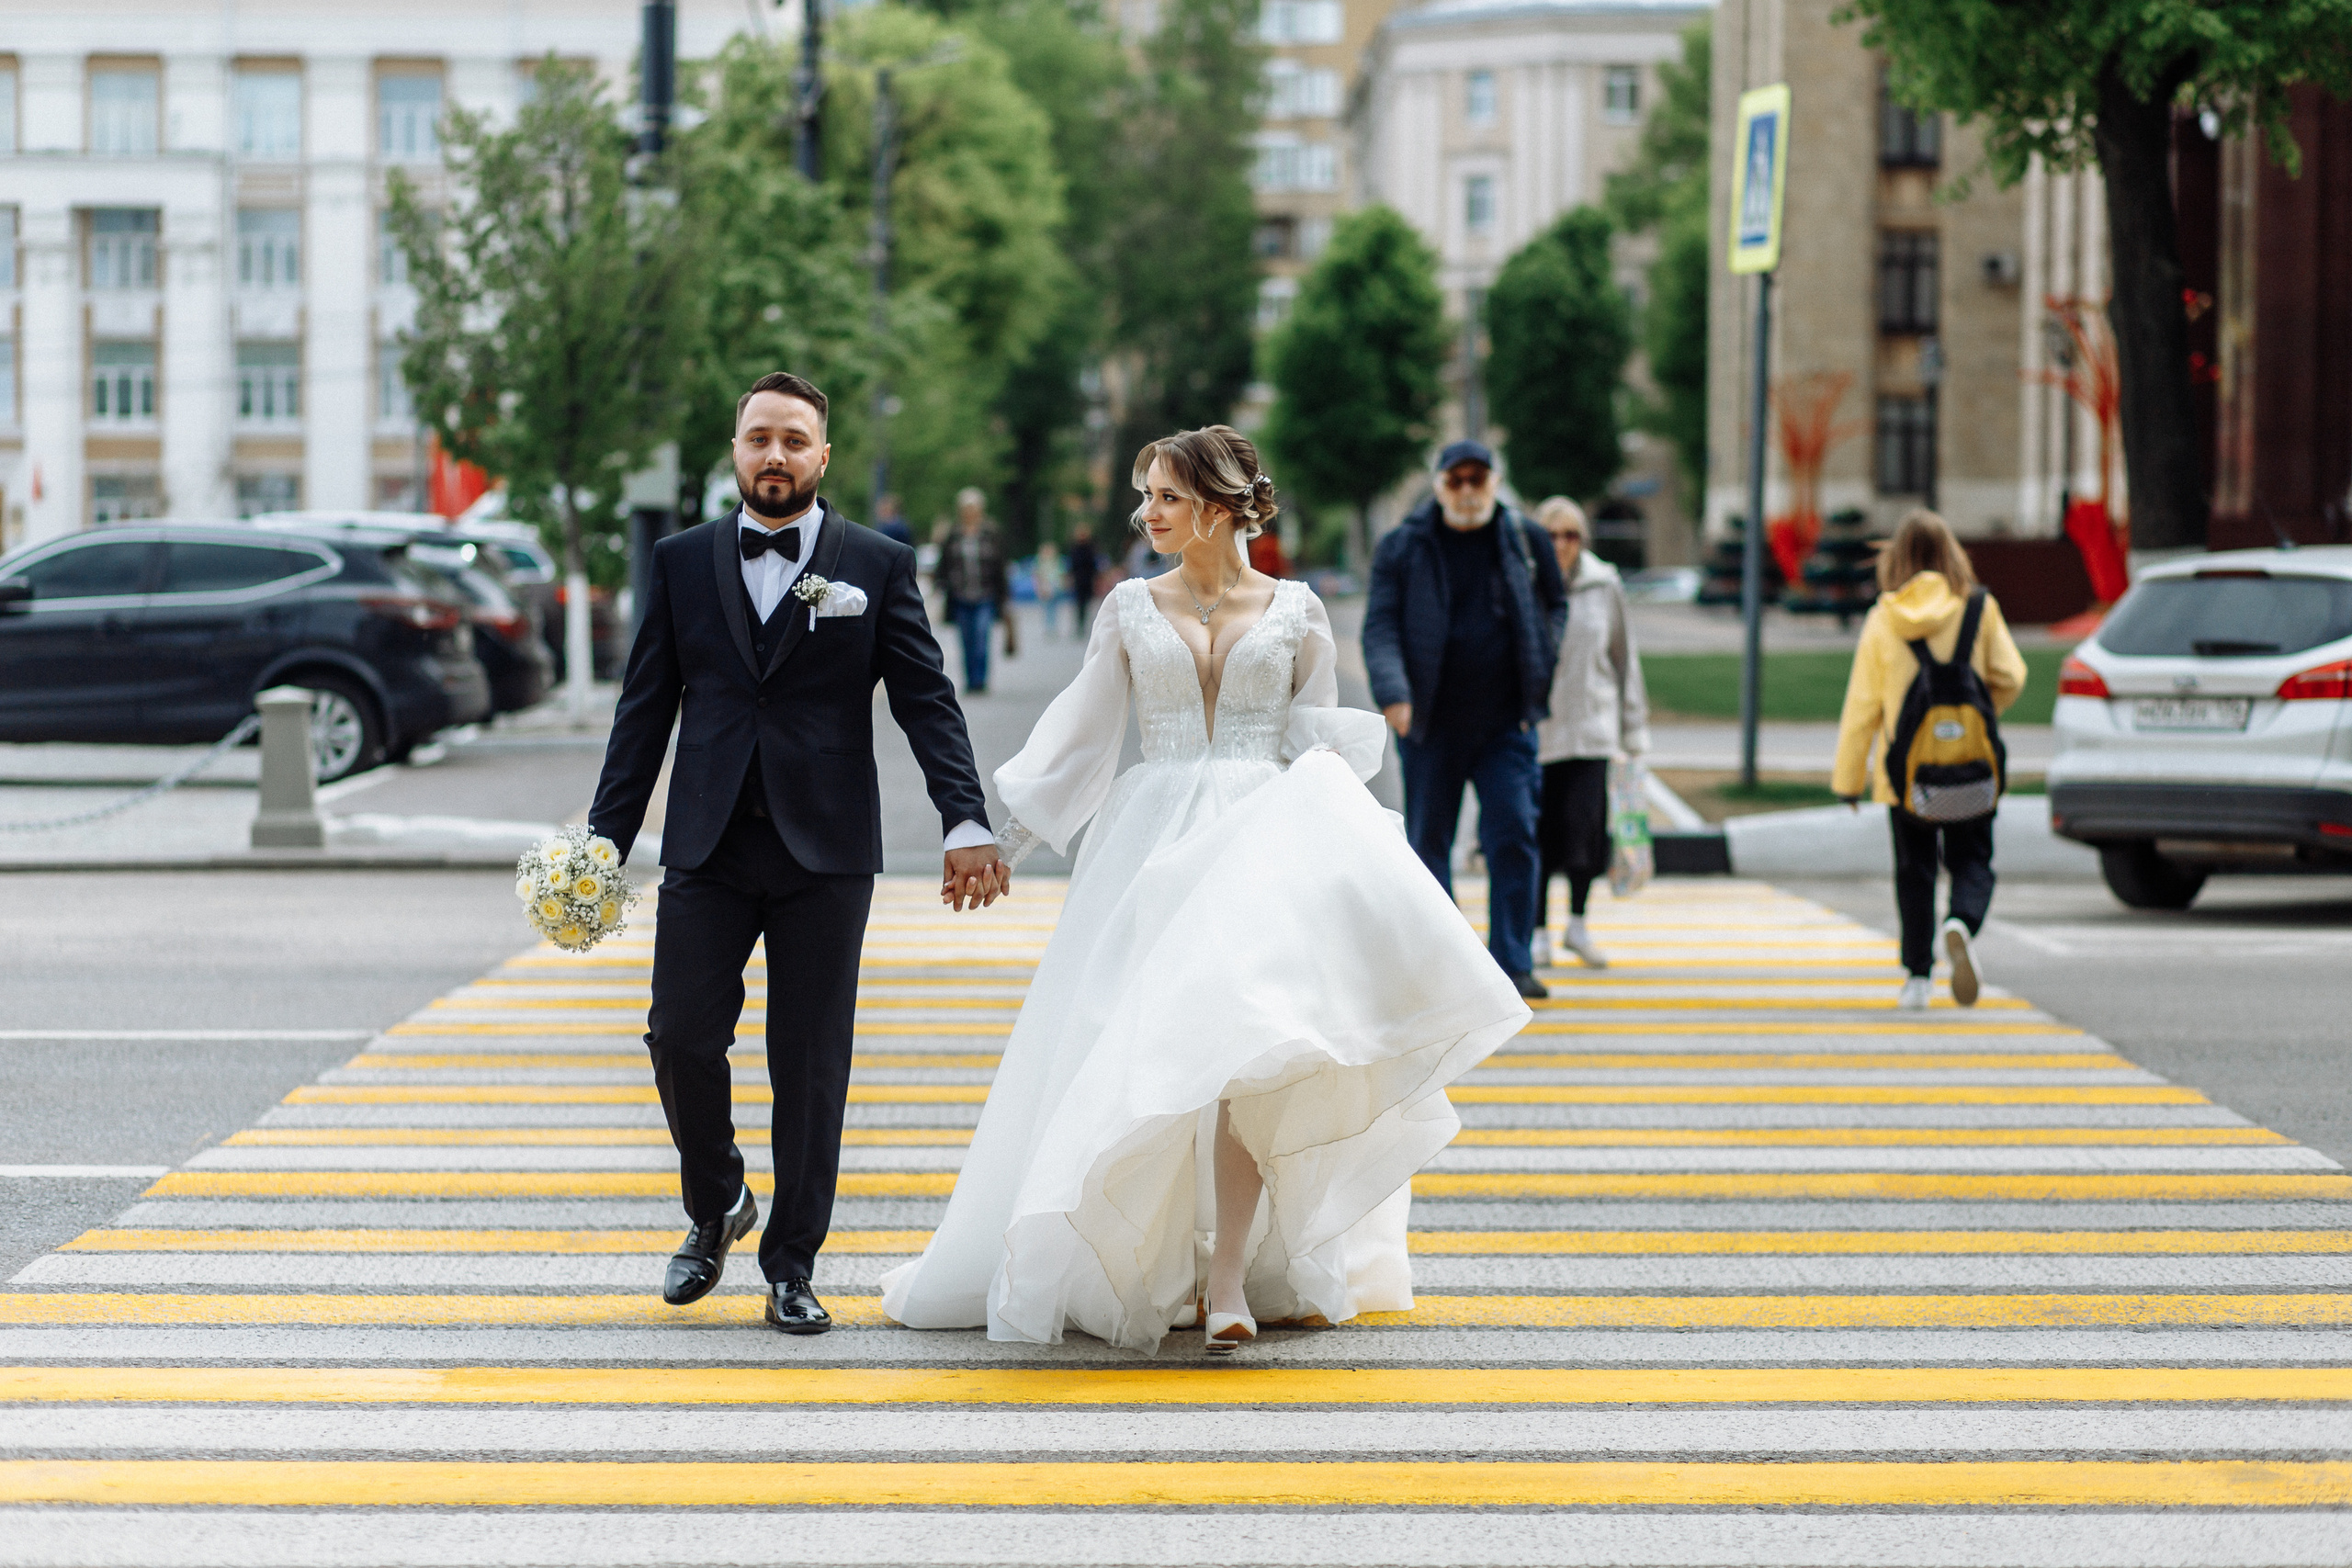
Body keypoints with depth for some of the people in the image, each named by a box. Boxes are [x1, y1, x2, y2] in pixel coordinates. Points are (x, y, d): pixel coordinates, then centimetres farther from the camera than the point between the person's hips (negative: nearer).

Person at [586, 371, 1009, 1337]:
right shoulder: (682, 563, 8)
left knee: (811, 1066, 1)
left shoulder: (878, 566, 4)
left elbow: (928, 702, 0)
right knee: (682, 1039, -5)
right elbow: (646, 709, 9)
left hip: (825, 856, -1)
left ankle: (792, 1266, 12)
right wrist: (606, 839, 3)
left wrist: (967, 822, -13)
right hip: (707, 850, 1)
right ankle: (716, 1207, 21)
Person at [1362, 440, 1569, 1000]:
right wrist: (1393, 694, -19)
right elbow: (1380, 626, -5)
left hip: (1506, 723, 0)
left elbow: (1556, 606, 19)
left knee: (1514, 837, -9)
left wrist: (1541, 671, 5)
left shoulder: (1527, 542, 6)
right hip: (1432, 723, 0)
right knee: (1428, 842, 5)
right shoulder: (1402, 549, 1)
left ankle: (1512, 964, -5)